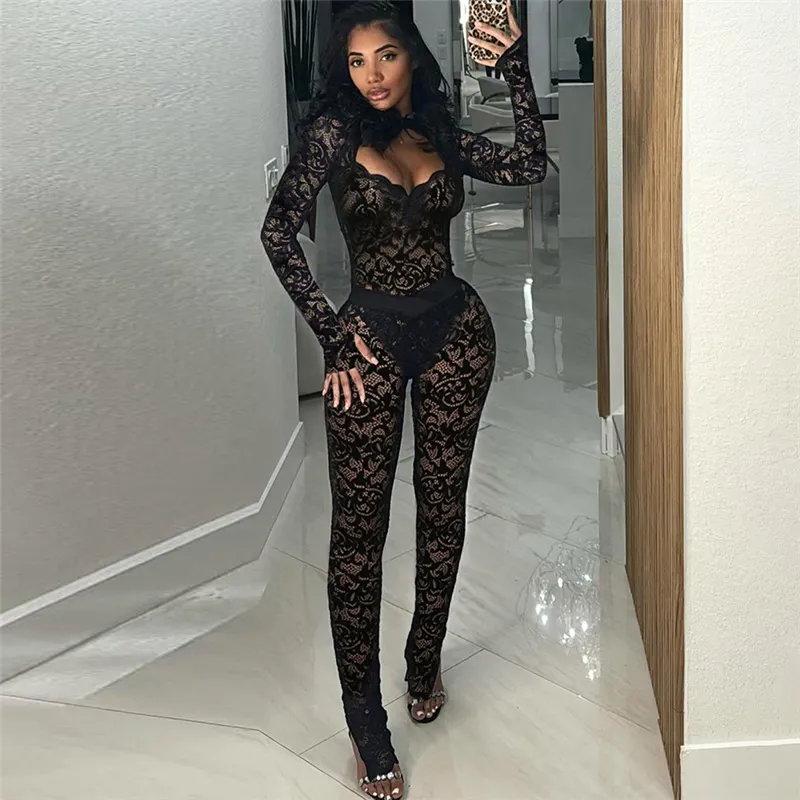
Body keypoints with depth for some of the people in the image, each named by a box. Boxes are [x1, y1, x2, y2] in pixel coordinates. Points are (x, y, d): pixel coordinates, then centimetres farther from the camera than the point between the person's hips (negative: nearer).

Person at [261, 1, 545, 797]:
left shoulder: (443, 133, 7)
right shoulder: (334, 131, -4)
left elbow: (527, 165, -5)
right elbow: (278, 229, -9)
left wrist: (516, 70, -13)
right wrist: (328, 332, -11)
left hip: (455, 329, 4)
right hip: (372, 335, -3)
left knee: (442, 505, 11)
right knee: (359, 523, -3)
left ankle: (425, 662, 32)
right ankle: (366, 726, 6)